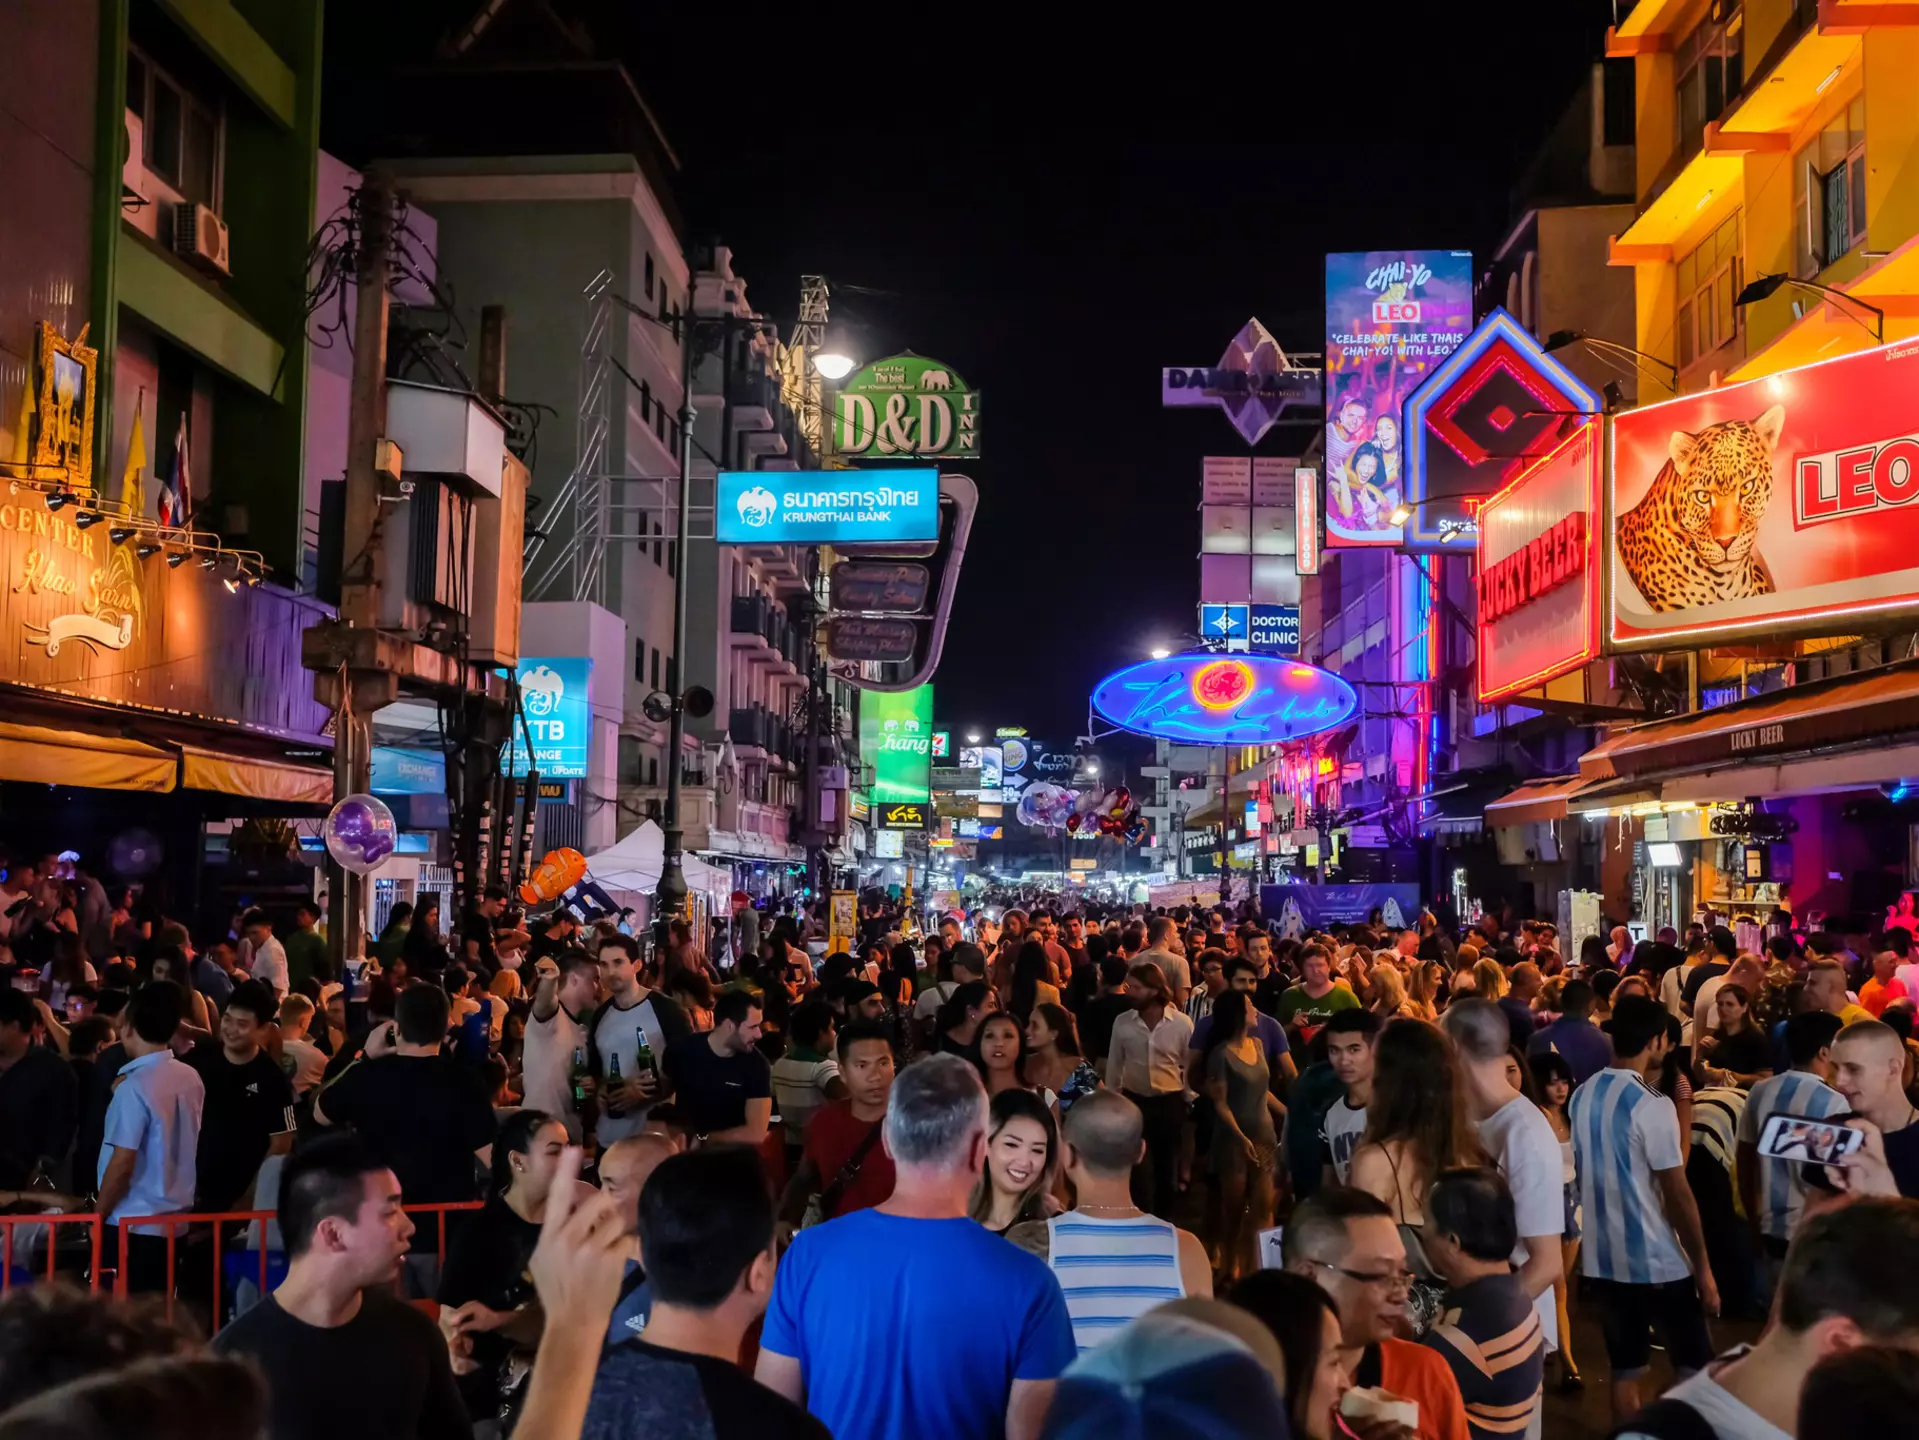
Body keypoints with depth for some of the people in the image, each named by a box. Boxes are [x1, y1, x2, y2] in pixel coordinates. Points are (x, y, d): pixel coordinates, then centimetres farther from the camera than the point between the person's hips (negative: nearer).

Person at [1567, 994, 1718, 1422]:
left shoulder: (1582, 1097, 3)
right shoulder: (1653, 1106, -17)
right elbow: (1677, 1194, -15)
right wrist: (1703, 1266, -10)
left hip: (1603, 1257, 6)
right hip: (1658, 1260, -6)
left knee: (1624, 1371, 11)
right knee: (1696, 1368, 8)